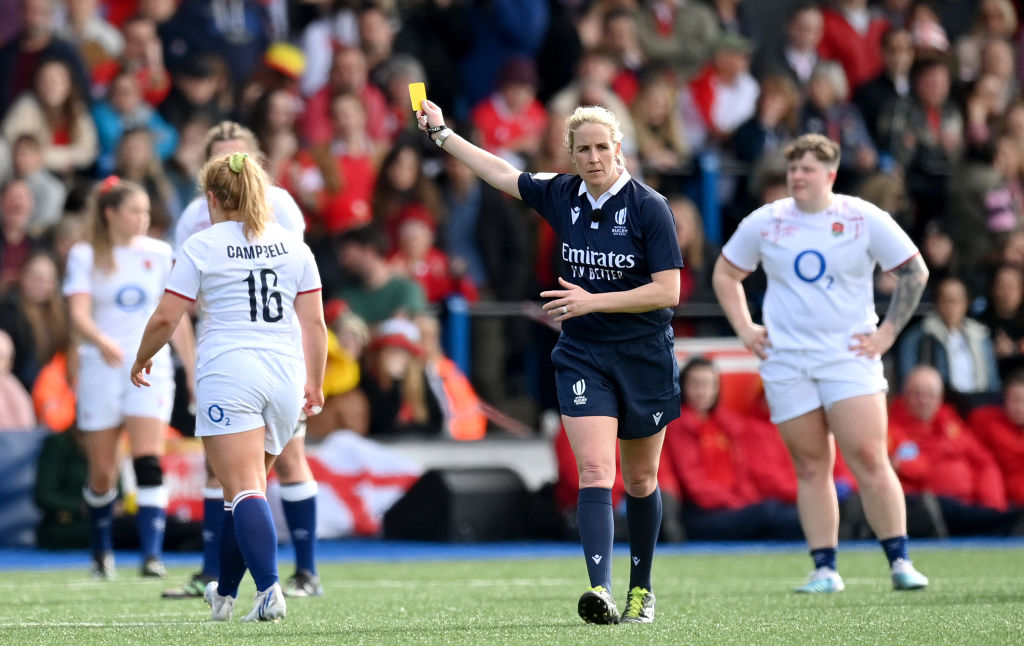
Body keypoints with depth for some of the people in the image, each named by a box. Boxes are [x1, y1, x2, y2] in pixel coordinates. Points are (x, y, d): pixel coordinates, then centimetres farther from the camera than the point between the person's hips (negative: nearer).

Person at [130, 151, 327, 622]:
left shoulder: (202, 246, 0)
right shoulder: (292, 245, 12)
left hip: (227, 375, -5)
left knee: (245, 491, -10)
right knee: (244, 489, 17)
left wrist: (141, 361, 15)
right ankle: (225, 593, 29)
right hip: (284, 376, 5)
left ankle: (269, 590, -28)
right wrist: (315, 384, 18)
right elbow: (314, 323, 10)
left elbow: (165, 318, -2)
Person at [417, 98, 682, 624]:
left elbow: (668, 290, -15)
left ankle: (641, 589, 28)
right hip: (581, 358, 2)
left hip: (644, 359, -2)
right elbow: (501, 173, 17)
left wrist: (592, 301, -20)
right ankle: (600, 590, -26)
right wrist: (442, 133, 21)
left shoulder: (649, 207, -12)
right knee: (594, 472, -14)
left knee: (640, 480, 11)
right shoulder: (562, 196, 1)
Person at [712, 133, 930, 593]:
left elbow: (915, 271, 5)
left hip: (850, 356, -2)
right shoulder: (763, 223, 5)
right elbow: (725, 273, 19)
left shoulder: (863, 219, -2)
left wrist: (888, 332, 0)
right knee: (811, 467, 2)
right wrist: (744, 329, 8)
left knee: (868, 459, -12)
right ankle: (825, 570, 7)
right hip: (786, 361, 2)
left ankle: (900, 562, -7)